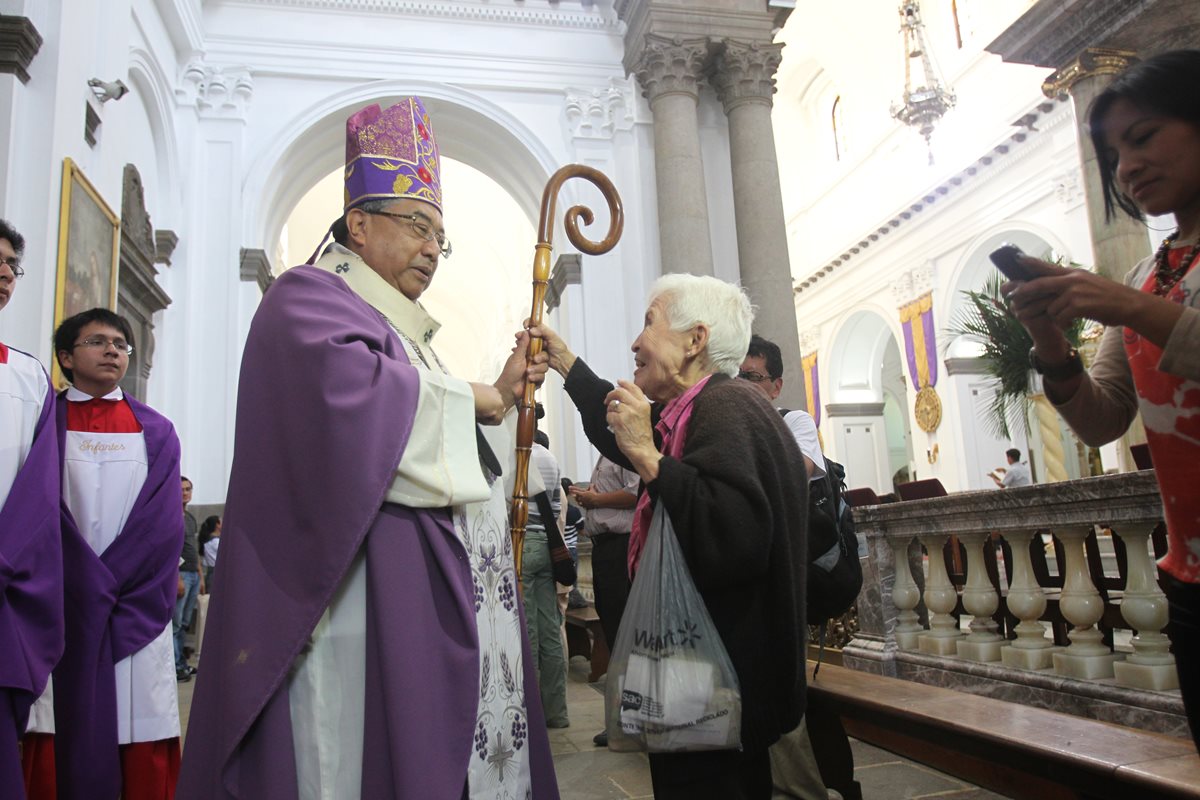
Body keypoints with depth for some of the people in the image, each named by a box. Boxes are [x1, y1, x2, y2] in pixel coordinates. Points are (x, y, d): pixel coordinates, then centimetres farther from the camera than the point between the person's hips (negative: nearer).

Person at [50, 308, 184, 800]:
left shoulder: (156, 431, 12)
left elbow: (163, 519, 2)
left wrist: (111, 583, -10)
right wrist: (90, 587, -11)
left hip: (137, 610, 1)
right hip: (65, 606, -1)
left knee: (146, 753, -1)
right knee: (68, 736, 1)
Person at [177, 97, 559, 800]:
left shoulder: (402, 332, 24)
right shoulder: (308, 298, -3)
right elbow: (350, 391, -27)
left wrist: (502, 393, 11)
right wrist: (468, 398, -11)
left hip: (429, 604, 9)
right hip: (366, 605, -9)